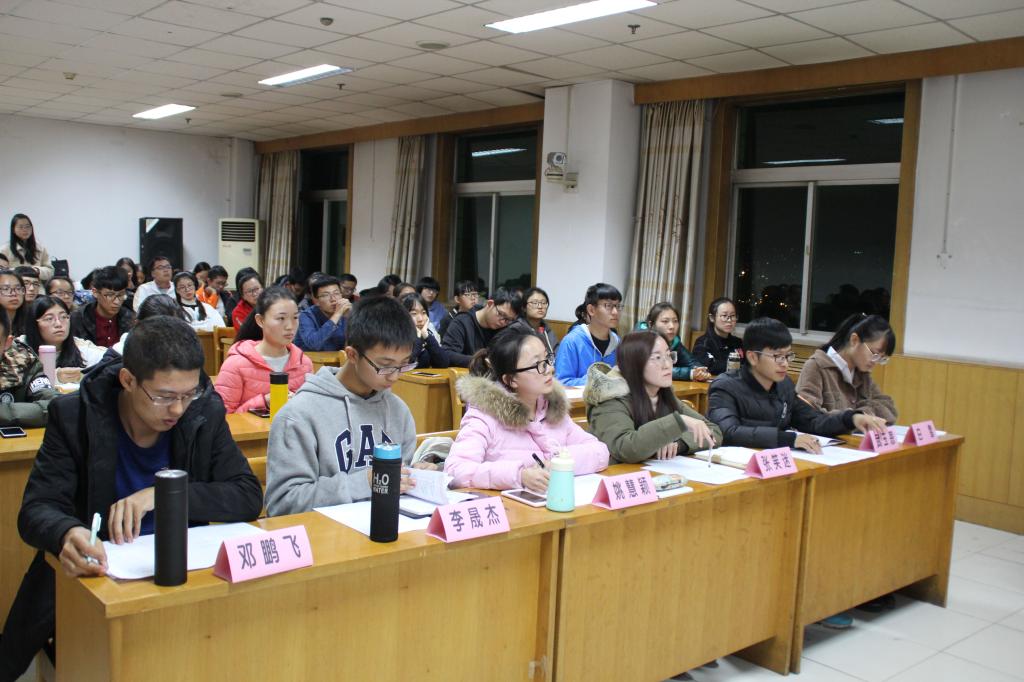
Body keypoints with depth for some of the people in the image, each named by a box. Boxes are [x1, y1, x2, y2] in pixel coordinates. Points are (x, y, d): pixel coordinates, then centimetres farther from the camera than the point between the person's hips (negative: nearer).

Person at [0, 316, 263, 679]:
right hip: (97, 569, -1)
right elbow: (37, 507, -11)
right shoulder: (73, 415, -8)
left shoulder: (206, 413, -5)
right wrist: (66, 533, -37)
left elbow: (249, 496, -7)